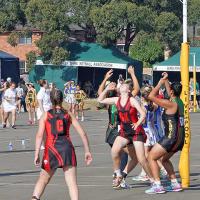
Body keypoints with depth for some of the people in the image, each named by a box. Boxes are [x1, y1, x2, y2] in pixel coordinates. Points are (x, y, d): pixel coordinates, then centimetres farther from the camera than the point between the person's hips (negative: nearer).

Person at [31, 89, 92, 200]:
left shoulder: (45, 115, 9)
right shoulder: (68, 114, 12)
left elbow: (39, 135, -2)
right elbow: (82, 133, 7)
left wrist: (36, 154, -3)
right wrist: (87, 151, 11)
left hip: (51, 149, 0)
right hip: (67, 148, 0)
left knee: (43, 179, 14)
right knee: (72, 182, -3)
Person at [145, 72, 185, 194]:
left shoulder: (170, 104, -14)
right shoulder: (180, 102, 9)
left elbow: (151, 96, -15)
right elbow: (171, 95, 31)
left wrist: (161, 82, -8)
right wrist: (166, 81, 30)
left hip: (171, 137, -9)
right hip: (180, 138, 9)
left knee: (151, 157, -1)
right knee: (164, 159, 26)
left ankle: (157, 185, -9)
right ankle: (175, 184, 21)